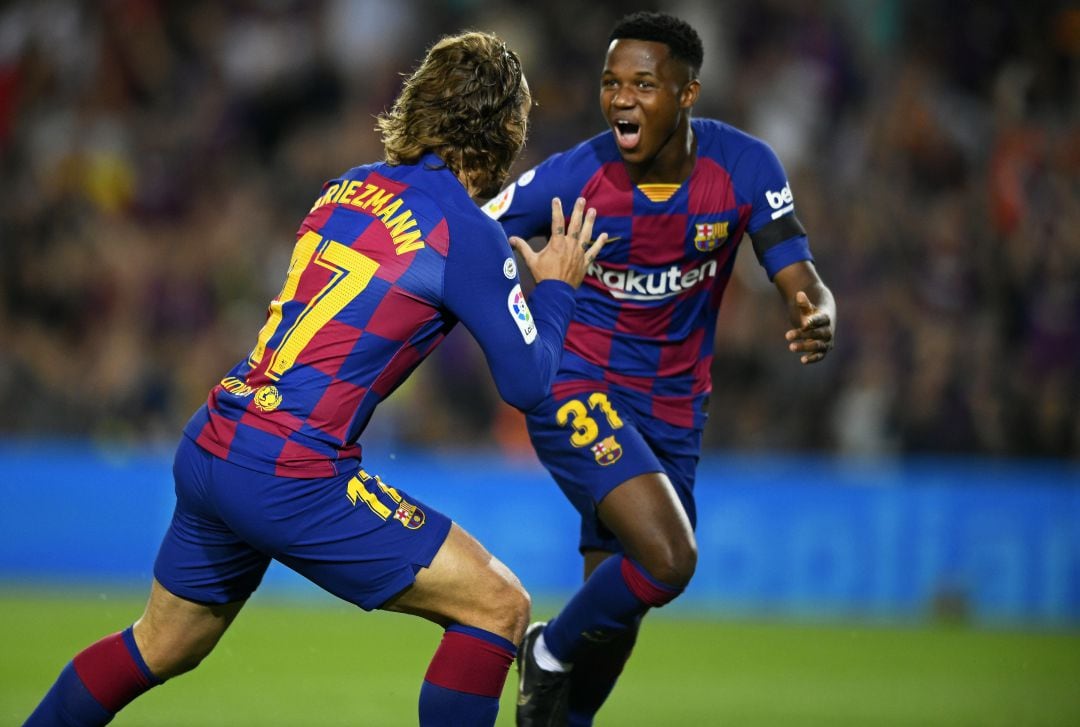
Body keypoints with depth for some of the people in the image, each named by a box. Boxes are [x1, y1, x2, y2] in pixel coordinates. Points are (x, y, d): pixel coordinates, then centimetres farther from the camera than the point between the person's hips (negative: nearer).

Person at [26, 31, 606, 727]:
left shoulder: (349, 188, 12)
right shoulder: (468, 232, -9)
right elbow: (526, 382, -3)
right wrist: (557, 286, 14)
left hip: (205, 452, 8)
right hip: (290, 478, -8)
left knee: (160, 646, 27)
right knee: (499, 606, -1)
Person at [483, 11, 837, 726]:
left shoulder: (744, 166, -11)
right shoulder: (575, 175, -18)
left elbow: (801, 280, -13)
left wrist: (819, 318, -37)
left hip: (674, 407, 4)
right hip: (577, 388, -4)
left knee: (618, 609, 9)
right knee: (668, 558, -24)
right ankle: (550, 654, 3)